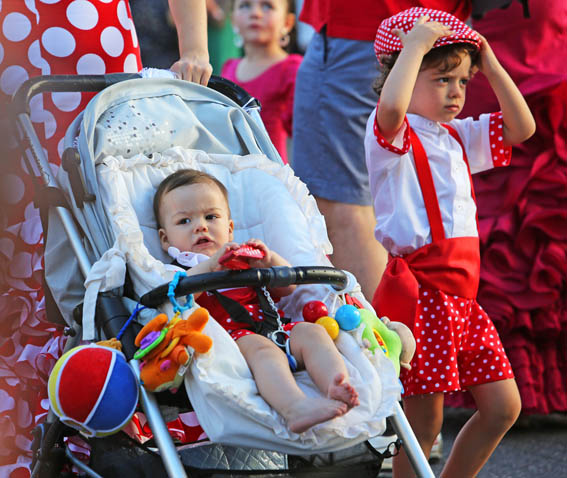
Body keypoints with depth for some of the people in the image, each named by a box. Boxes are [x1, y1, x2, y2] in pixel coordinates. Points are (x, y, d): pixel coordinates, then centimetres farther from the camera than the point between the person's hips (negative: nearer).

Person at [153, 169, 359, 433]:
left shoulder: (245, 260, 36)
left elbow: (287, 288, 23)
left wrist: (270, 260, 3)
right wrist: (209, 265, -16)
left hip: (273, 329, 6)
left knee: (311, 332, -20)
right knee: (259, 347, -36)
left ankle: (336, 387, -46)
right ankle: (295, 408, -63)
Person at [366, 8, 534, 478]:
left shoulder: (458, 137, 19)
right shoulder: (392, 135, -8)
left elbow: (521, 127, 15)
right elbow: (391, 108, -32)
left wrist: (489, 61, 10)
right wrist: (415, 44, -21)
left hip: (463, 293, 9)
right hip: (420, 292, -9)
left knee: (503, 405, 10)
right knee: (424, 423, -5)